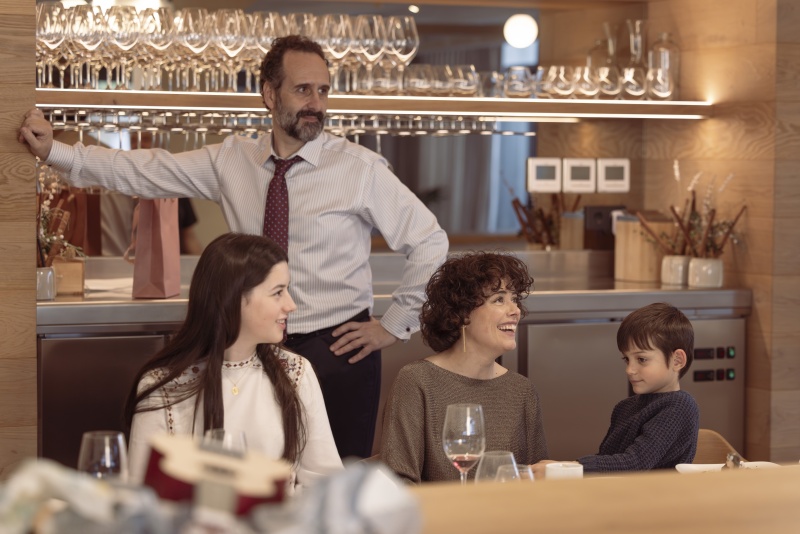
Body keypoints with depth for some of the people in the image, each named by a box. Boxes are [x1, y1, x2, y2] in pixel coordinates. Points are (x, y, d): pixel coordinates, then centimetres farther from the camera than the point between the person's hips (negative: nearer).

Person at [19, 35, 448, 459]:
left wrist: (392, 327, -3)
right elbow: (143, 172, 1)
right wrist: (53, 150, -7)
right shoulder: (231, 160, 3)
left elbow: (430, 242, -3)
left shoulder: (360, 168, -7)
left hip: (338, 348, -3)